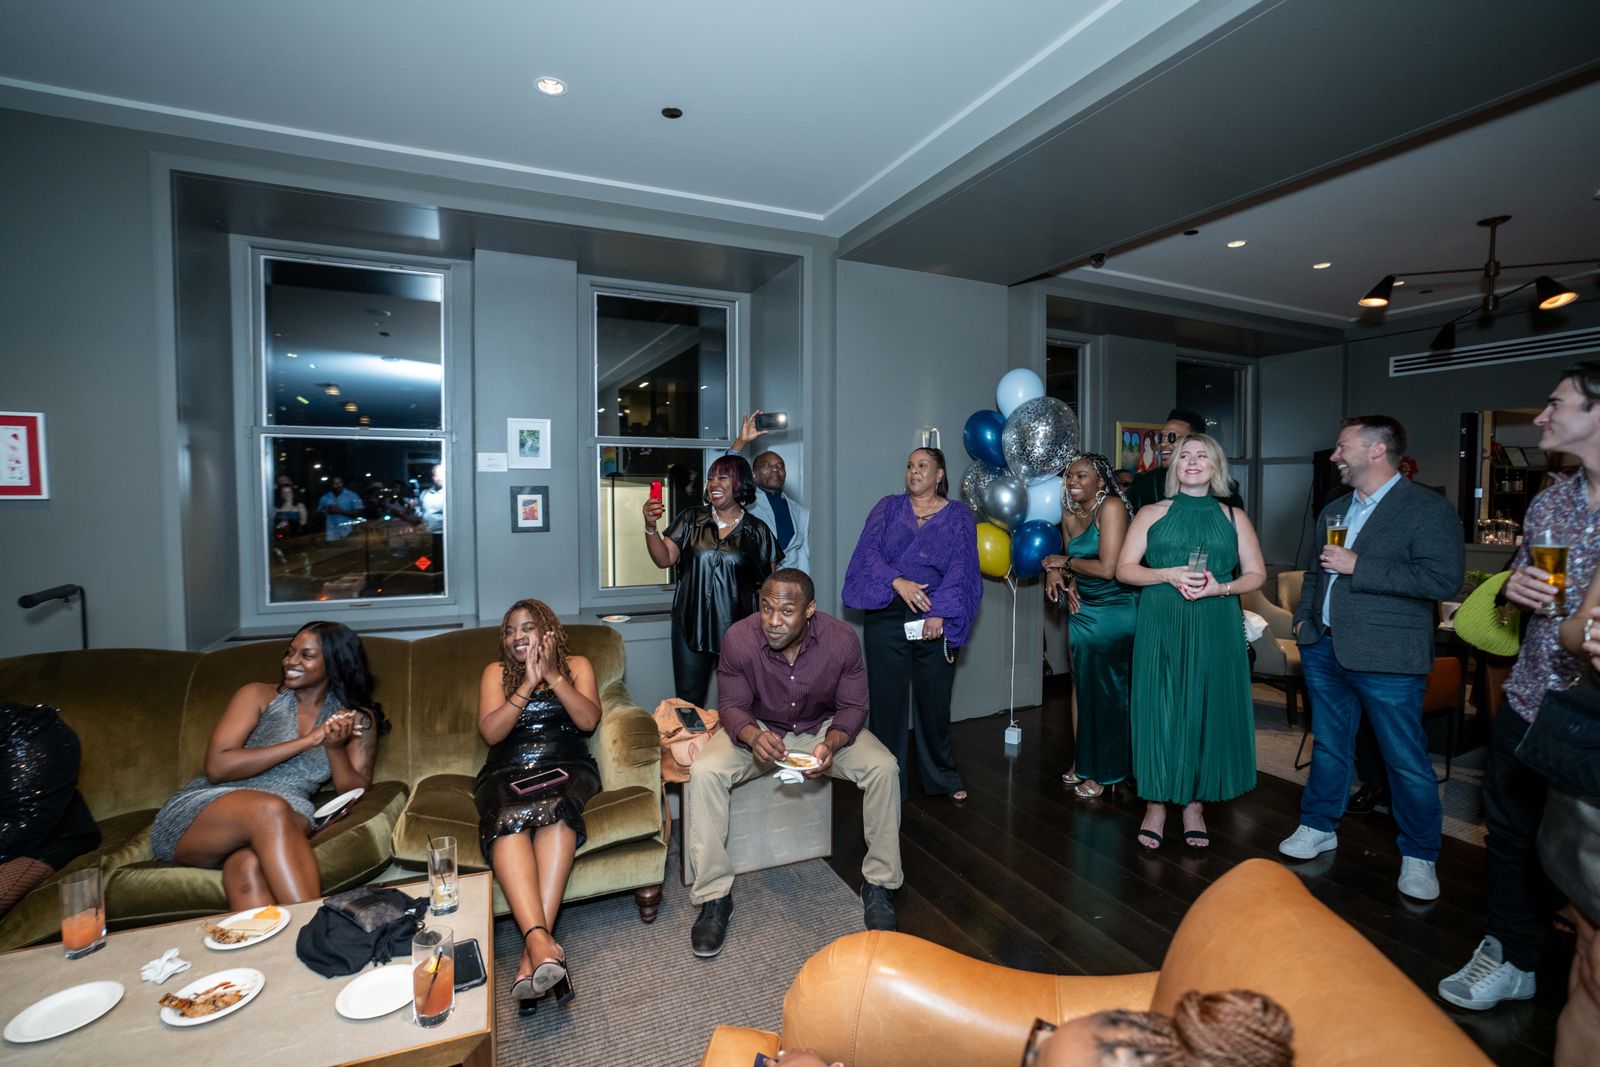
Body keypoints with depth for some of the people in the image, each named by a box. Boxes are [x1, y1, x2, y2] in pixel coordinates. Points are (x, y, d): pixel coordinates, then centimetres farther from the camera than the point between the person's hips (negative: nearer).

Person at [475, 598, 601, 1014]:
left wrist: (552, 675, -7)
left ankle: (533, 946, -41)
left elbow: (589, 720, -1)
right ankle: (541, 939, -47)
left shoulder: (576, 665, 16)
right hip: (507, 773, 1)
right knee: (509, 818, -35)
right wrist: (528, 684, -7)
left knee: (554, 809, -36)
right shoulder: (496, 672, 19)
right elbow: (490, 732, 2)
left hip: (566, 767, -1)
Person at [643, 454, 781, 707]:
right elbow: (664, 559, -1)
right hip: (692, 627, 1)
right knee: (688, 703, 8)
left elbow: (769, 585, 3)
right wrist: (650, 527, -17)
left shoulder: (758, 531, 1)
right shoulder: (690, 520, 5)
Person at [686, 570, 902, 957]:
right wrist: (753, 736, -35)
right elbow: (732, 706, -12)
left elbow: (853, 706, -10)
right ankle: (713, 896, -9)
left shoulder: (842, 639, -22)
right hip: (756, 728, 0)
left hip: (824, 728, 1)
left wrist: (832, 743, -30)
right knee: (704, 773, -26)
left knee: (883, 767, -22)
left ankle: (879, 883, -1)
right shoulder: (738, 638, -24)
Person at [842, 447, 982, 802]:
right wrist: (897, 581, -18)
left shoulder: (958, 517, 8)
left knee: (934, 700, 8)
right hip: (887, 616, 1)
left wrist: (939, 614, -14)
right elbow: (870, 550, -2)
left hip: (934, 621, 0)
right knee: (886, 699, 4)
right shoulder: (888, 507, 10)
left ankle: (943, 778, 28)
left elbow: (959, 569, -2)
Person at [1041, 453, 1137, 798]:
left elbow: (1108, 568, -23)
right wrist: (1058, 574, -7)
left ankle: (1104, 773, 21)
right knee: (1081, 685, 12)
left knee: (1107, 690, 4)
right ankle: (1083, 763, 27)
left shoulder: (1111, 507, -16)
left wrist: (1065, 562, -9)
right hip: (1081, 609, 7)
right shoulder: (1069, 515, 6)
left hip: (1113, 611, -7)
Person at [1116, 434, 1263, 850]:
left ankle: (1194, 804, 20)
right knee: (1159, 711, 0)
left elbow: (1256, 574, 8)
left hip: (1215, 628, 2)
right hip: (1161, 628, -1)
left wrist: (1220, 587, -11)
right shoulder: (1152, 514, 6)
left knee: (1208, 711, 5)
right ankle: (1156, 804, 13)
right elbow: (1124, 569, 2)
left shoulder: (1234, 517, 10)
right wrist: (1169, 575, -14)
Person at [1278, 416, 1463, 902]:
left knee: (1406, 760, 4)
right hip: (1324, 648, 6)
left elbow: (1444, 579, -18)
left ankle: (1419, 856, 22)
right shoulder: (1333, 509, 14)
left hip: (1386, 658, -6)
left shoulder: (1428, 509, -7)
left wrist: (1357, 567, -20)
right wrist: (1303, 617, 12)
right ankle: (1318, 827, 30)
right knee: (1329, 746, 17)